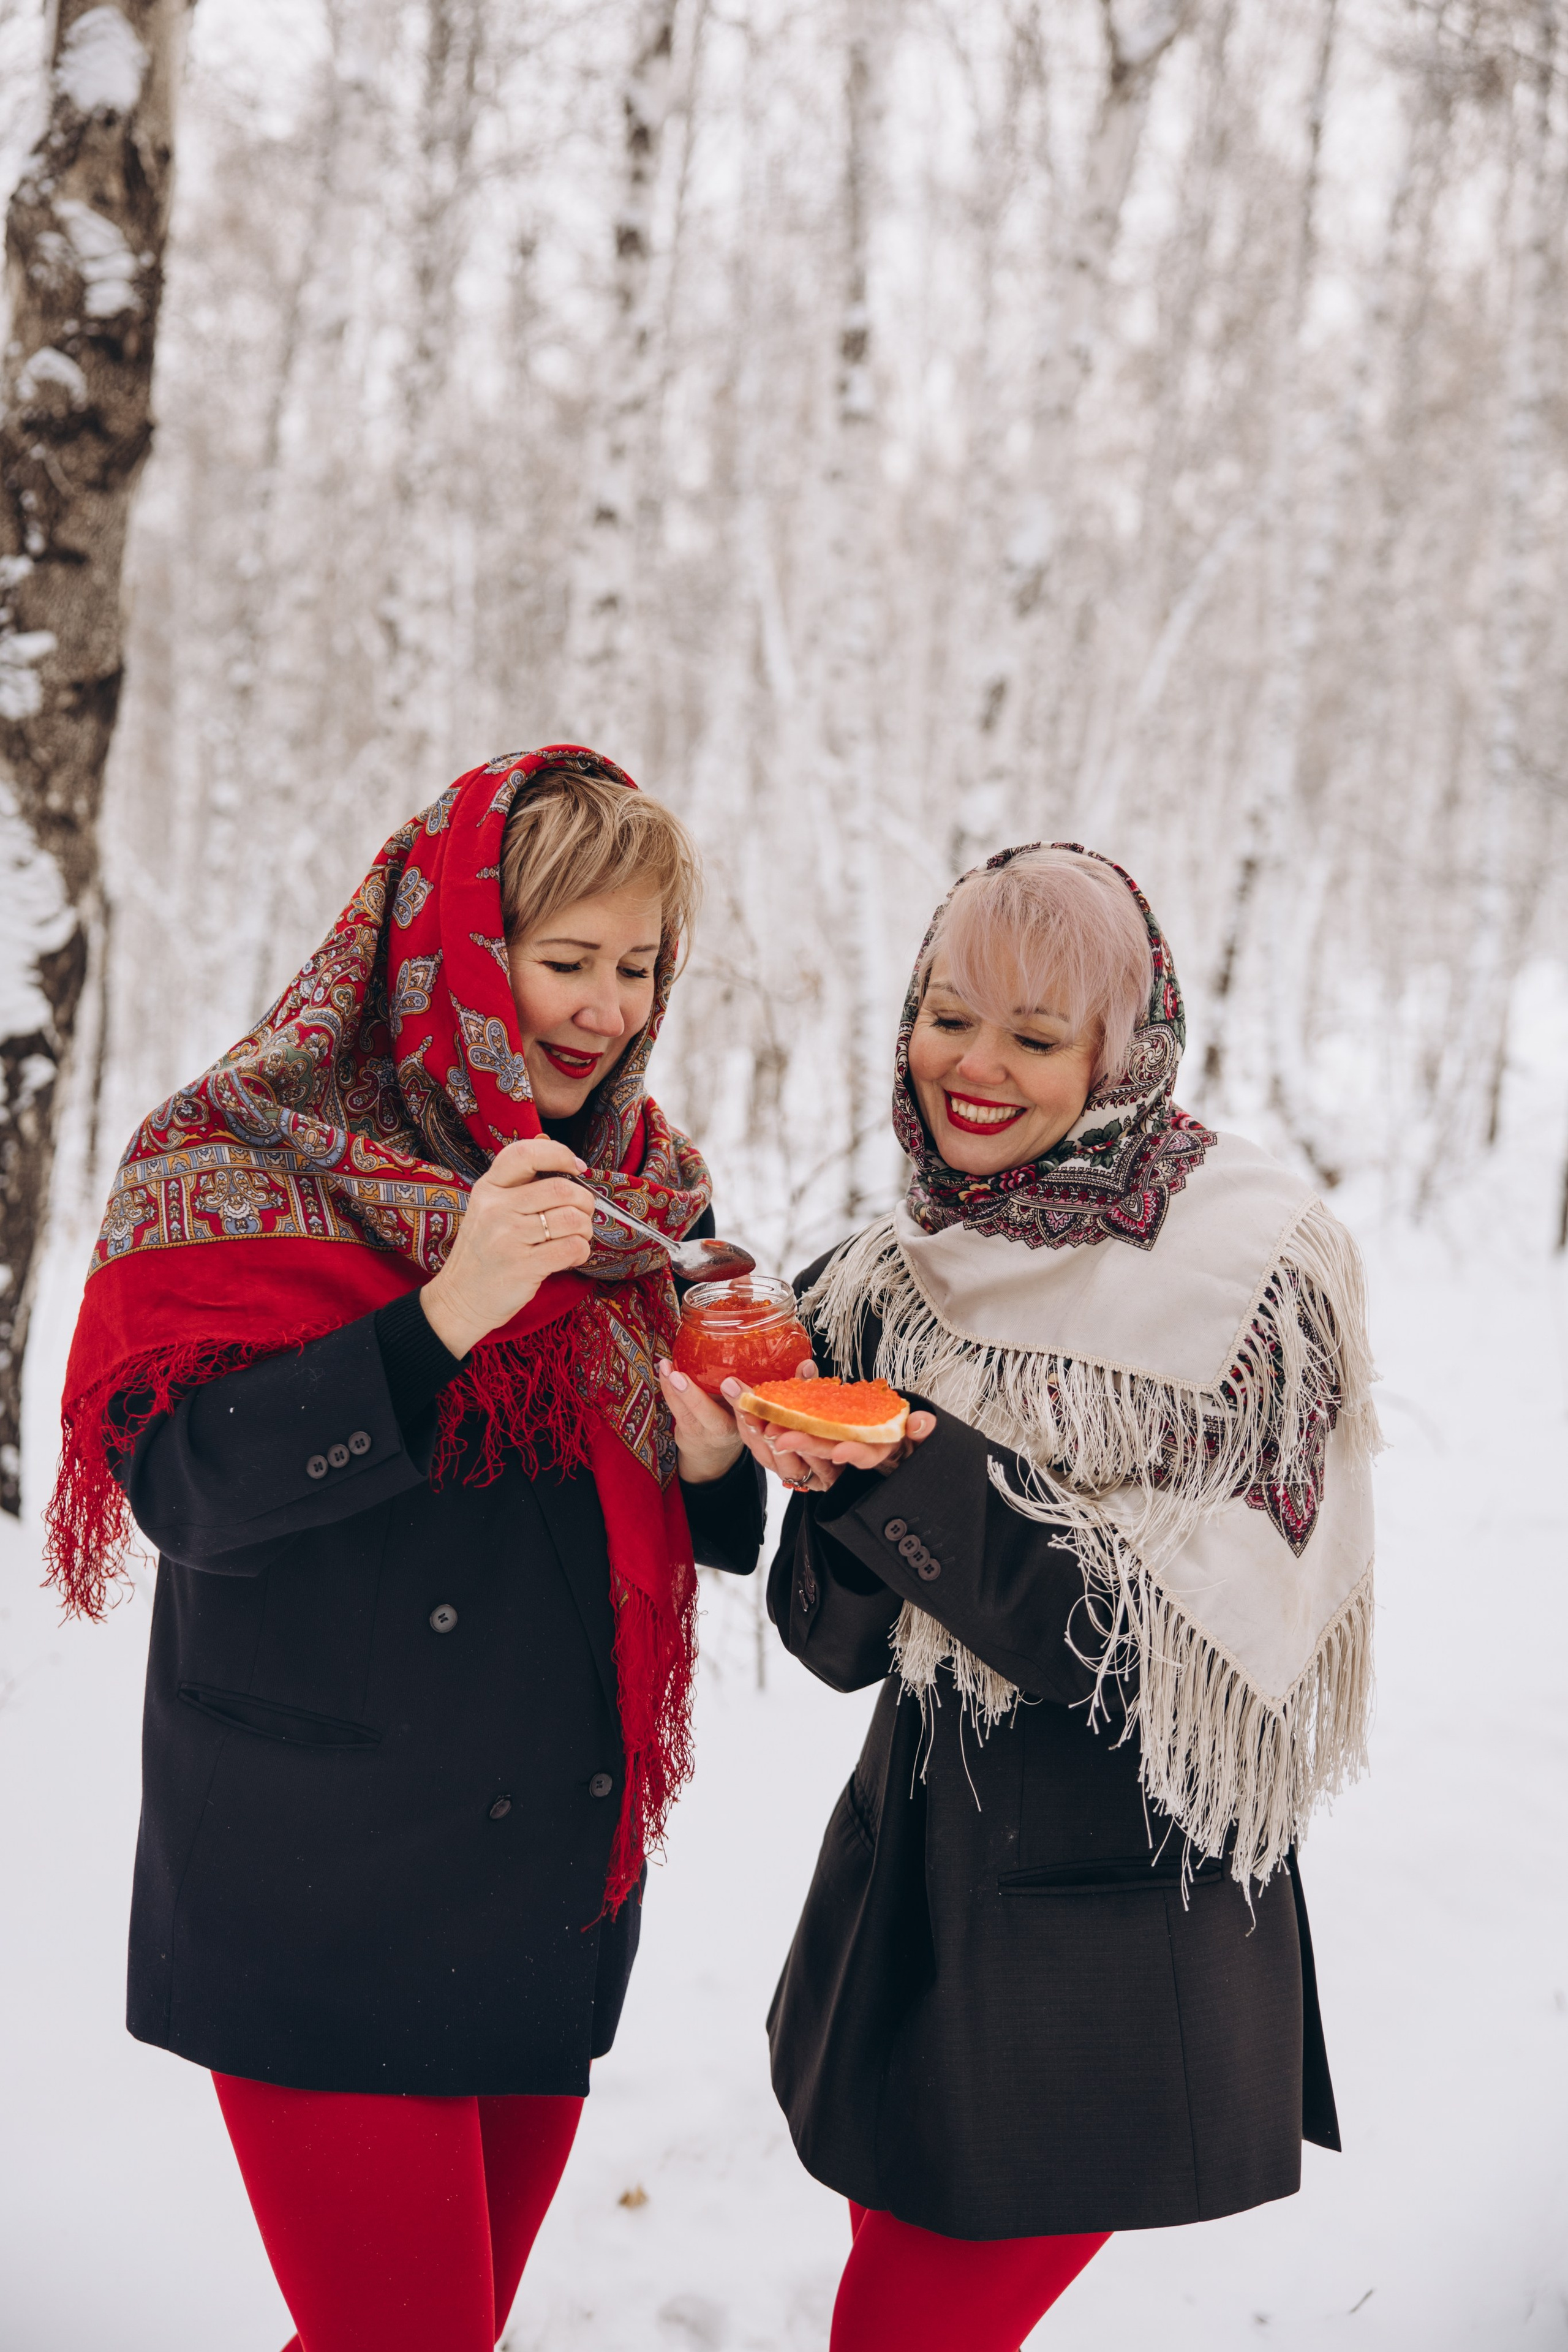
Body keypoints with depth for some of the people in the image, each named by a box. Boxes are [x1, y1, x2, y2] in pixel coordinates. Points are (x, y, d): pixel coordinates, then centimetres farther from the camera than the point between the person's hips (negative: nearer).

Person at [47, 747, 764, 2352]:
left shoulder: (644, 1185, 8)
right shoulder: (251, 1167, -8)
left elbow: (705, 1533, 14)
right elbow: (180, 1483, -20)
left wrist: (711, 1456, -10)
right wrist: (445, 1314, -28)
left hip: (559, 1885, 6)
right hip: (326, 1901, -6)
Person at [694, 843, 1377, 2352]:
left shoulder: (1244, 1271, -13)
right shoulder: (890, 1281, 2)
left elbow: (1198, 1640, -18)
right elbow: (842, 1638, 2)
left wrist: (927, 1478, -27)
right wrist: (824, 1474, -19)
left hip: (1123, 1915, -5)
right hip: (917, 1854, 5)